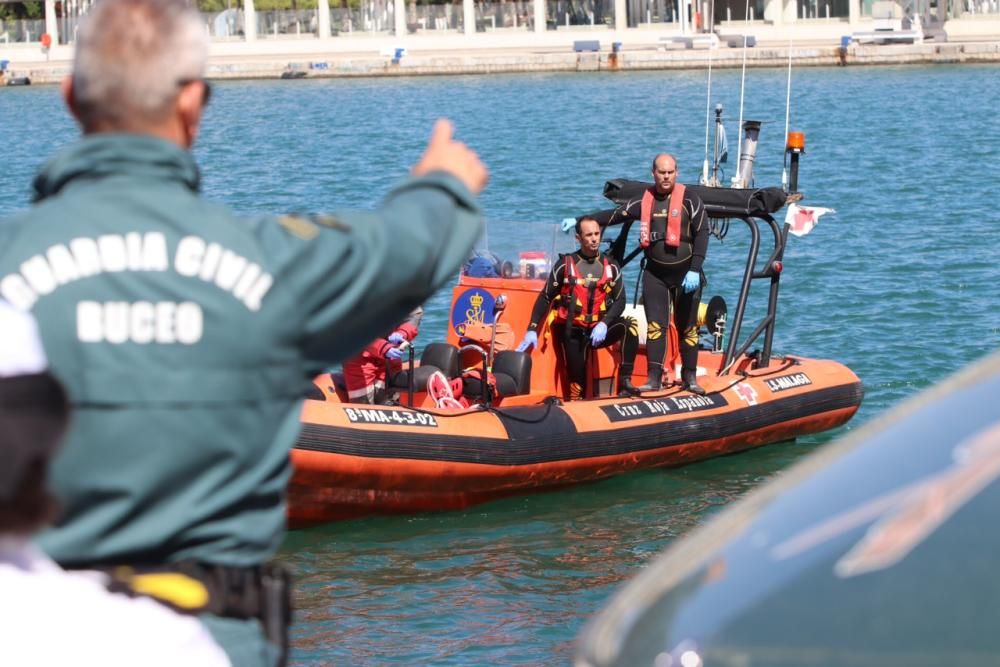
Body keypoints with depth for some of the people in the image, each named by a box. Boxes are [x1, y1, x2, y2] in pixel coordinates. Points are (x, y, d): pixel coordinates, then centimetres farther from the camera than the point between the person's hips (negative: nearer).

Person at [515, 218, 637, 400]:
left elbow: (620, 301, 1)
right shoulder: (565, 264, -1)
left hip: (598, 330, 2)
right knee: (577, 378, -13)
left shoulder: (610, 266, 6)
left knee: (629, 327, -25)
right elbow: (545, 298, 1)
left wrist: (604, 324, -18)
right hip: (571, 332, -2)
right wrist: (532, 330, -8)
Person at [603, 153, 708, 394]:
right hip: (655, 274, 2)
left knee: (687, 327, 6)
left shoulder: (690, 199, -6)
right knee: (655, 325, -5)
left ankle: (690, 377, 16)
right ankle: (654, 378, -6)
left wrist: (695, 270, -15)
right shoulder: (644, 201, 3)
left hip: (686, 274, -2)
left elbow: (702, 234, -9)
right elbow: (614, 215, 11)